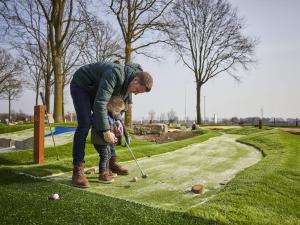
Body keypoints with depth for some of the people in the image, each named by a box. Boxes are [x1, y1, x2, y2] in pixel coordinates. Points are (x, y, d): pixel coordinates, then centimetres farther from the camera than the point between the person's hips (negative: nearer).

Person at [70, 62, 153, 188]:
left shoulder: (128, 83, -9)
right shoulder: (115, 74, -37)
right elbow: (100, 103, -42)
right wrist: (106, 131, -43)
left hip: (95, 90, 8)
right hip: (80, 86, -8)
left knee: (106, 123, 3)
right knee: (85, 123, -22)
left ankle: (111, 161, 15)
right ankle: (77, 171, -20)